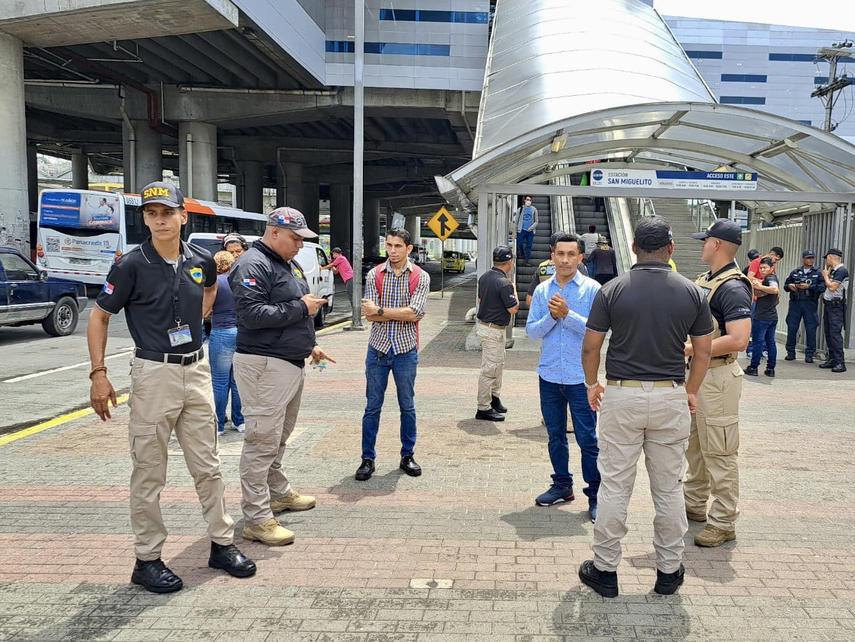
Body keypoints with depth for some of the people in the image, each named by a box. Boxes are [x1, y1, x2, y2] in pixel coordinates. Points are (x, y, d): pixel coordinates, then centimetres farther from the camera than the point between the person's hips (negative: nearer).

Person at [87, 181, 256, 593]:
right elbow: (99, 317, -3)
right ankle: (147, 560, 18)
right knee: (149, 473, 5)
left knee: (208, 466, 12)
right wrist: (99, 375, -8)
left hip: (197, 370, 4)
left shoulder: (201, 261, 1)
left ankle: (222, 544, 25)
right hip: (153, 373, -4)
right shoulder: (131, 265, -11)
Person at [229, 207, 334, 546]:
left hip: (292, 363, 10)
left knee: (280, 436, 21)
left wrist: (310, 344, 19)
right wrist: (300, 307, -19)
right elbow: (251, 315, -25)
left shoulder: (289, 264, 17)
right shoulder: (253, 265, -14)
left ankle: (279, 492, 37)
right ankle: (256, 518, 0)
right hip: (265, 365, -10)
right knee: (263, 439, -7)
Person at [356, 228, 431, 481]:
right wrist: (403, 313, -14)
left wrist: (381, 311, -15)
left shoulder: (420, 277, -3)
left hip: (406, 349, 0)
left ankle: (407, 456, 25)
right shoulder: (374, 275, 0)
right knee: (373, 406, 6)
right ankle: (368, 458, 16)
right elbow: (369, 314, -9)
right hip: (378, 347, 1)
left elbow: (416, 313, -16)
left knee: (407, 406, 11)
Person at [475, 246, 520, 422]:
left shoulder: (484, 277, 5)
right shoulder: (504, 283, -22)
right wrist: (514, 291, -2)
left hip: (484, 325, 10)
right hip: (494, 331, -10)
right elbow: (513, 309, -16)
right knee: (489, 369, -3)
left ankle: (494, 398, 32)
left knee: (498, 364, 22)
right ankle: (483, 409, 4)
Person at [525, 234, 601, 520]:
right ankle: (562, 485, 30)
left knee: (587, 439, 0)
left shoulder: (592, 289, -5)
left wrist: (568, 314, -19)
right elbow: (531, 330, 2)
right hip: (549, 375, 4)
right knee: (555, 435, 15)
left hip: (581, 377, -4)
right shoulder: (542, 290, 6)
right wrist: (552, 315, -14)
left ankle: (595, 494, 12)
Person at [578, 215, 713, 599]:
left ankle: (605, 571, 16)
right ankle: (669, 571, 25)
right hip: (671, 398, 2)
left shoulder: (613, 290, -5)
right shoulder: (692, 293, 0)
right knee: (669, 488, 13)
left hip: (621, 396, -1)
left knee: (614, 486, 6)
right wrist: (690, 391, 20)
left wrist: (592, 385, 15)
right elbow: (703, 352, 5)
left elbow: (590, 347, -2)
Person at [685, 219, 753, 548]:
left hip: (718, 376, -10)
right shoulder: (703, 281, 12)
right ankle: (694, 504, 35)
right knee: (693, 444, 20)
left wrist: (689, 349, -23)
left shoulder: (733, 288, -18)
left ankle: (723, 523, 9)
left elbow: (738, 339, -28)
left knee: (719, 452, -1)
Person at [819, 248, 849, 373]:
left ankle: (840, 363, -13)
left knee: (835, 334, -13)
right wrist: (826, 273, 12)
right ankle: (832, 359, 17)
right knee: (828, 333, 11)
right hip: (828, 305, 10)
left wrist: (825, 276, -6)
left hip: (836, 306, -10)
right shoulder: (833, 270, 14)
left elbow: (832, 287, -20)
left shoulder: (841, 271, -14)